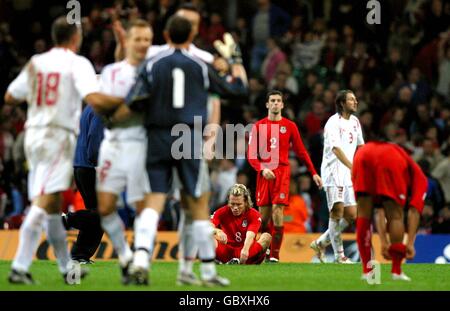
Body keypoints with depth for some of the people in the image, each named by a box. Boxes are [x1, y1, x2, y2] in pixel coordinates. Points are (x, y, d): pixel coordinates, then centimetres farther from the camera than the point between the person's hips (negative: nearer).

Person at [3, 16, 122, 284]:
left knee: (53, 205, 15)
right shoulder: (78, 64, -5)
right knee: (43, 203, -12)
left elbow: (10, 97, 16)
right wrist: (126, 101, -9)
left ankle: (67, 267, 25)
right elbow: (94, 99, -19)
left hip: (34, 133, 7)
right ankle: (20, 267, -22)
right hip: (59, 137, -7)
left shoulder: (35, 63, 11)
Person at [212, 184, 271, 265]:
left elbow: (250, 235, -25)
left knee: (267, 237, -26)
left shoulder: (254, 215, -6)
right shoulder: (222, 212, -2)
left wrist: (245, 250, -46)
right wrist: (217, 231, -42)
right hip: (227, 251, 0)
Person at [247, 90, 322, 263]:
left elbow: (301, 151, 12)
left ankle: (275, 254, -11)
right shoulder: (258, 126, 7)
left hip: (282, 172, -1)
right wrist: (263, 169, -12)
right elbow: (251, 155, 5)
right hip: (264, 174, 1)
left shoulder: (289, 126, 7)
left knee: (277, 211, -13)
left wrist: (313, 173, 8)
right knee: (264, 215, 2)